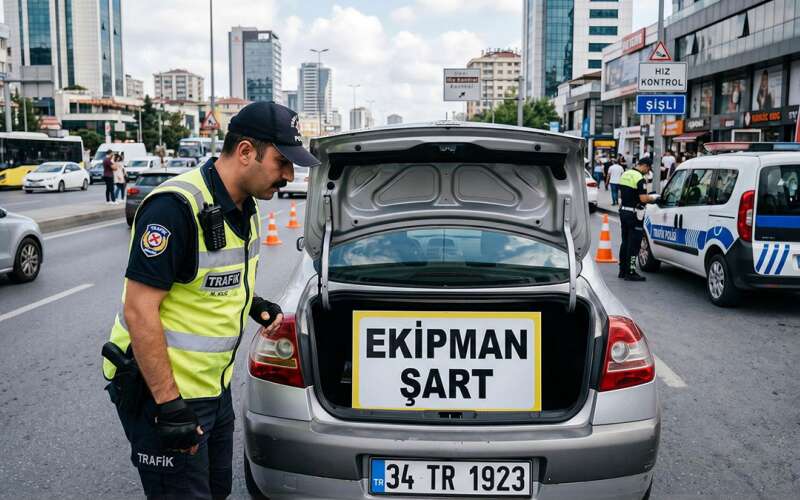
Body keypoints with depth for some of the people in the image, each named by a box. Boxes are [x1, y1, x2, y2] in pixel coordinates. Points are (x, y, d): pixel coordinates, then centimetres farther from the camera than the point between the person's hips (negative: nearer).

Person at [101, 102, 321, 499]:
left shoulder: (245, 206, 5)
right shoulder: (176, 206, -23)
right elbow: (139, 309, -25)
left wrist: (253, 303, 3)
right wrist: (169, 405, -24)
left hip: (214, 387, 9)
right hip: (163, 391, -9)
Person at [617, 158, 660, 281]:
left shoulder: (625, 175, 11)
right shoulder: (640, 179, -16)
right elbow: (643, 199, -22)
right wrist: (653, 197, -4)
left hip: (623, 211, 9)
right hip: (634, 214, -9)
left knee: (625, 242, 15)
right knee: (634, 244, -4)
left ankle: (623, 270, 21)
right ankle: (630, 273, -2)